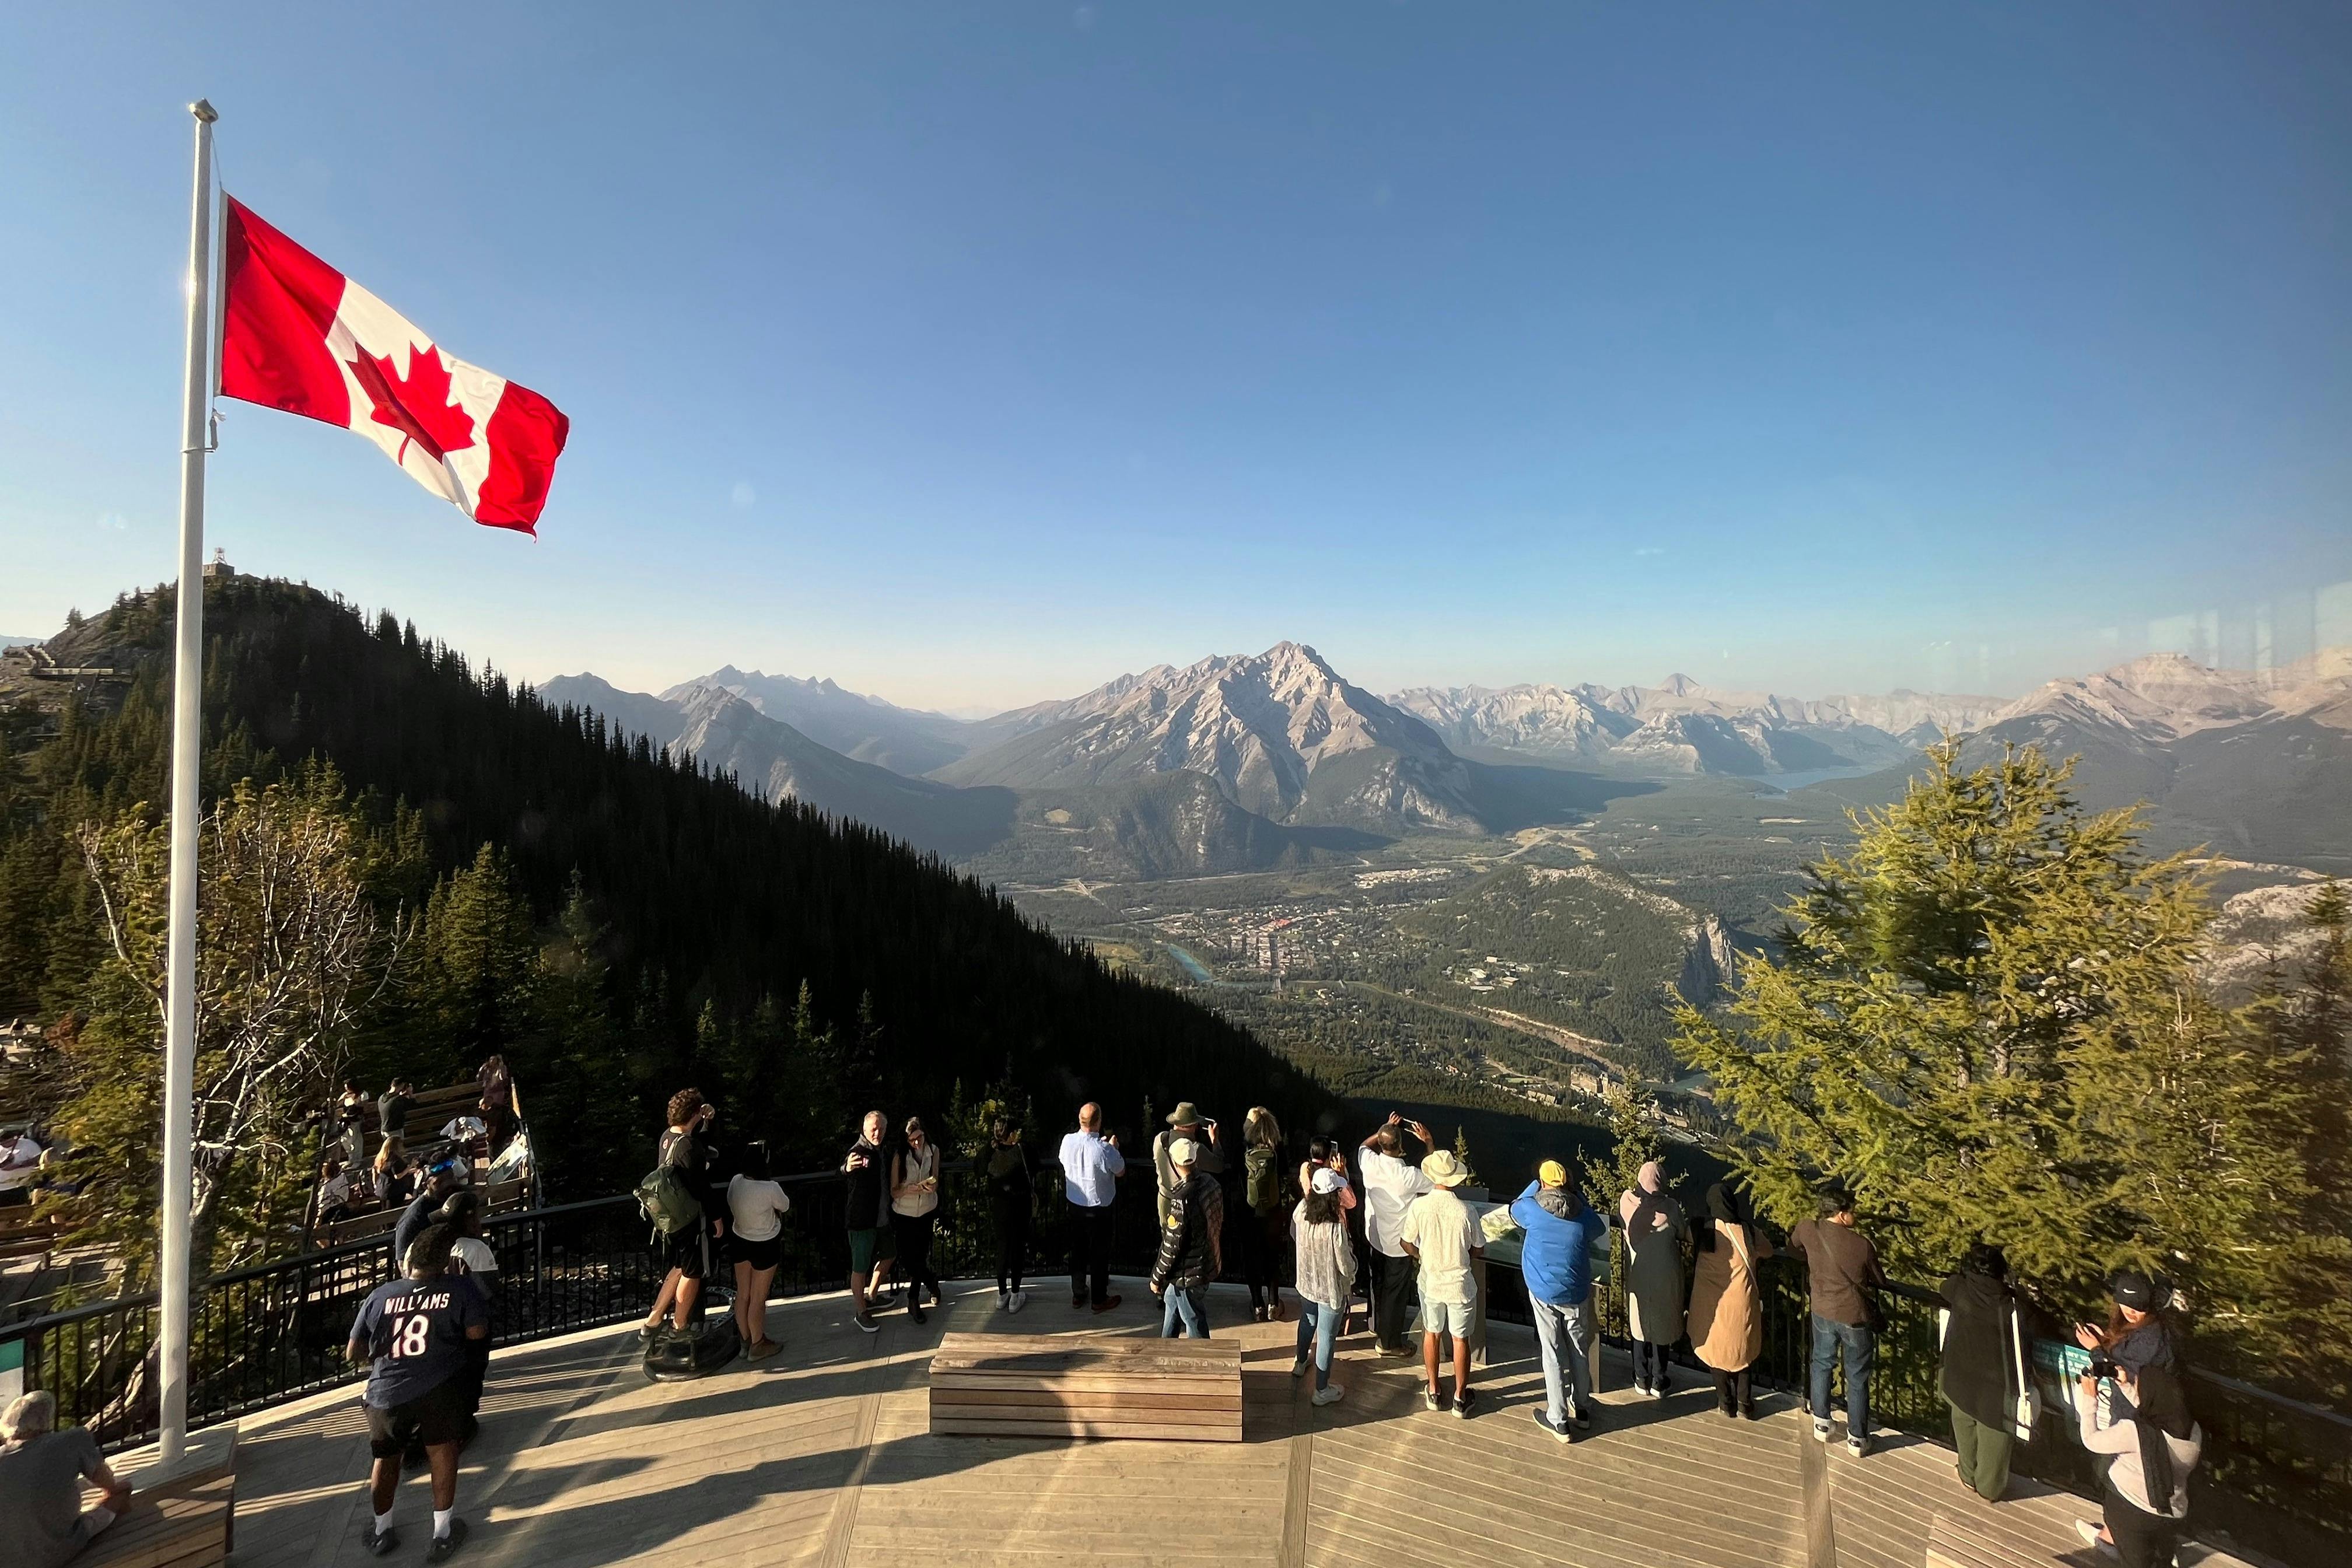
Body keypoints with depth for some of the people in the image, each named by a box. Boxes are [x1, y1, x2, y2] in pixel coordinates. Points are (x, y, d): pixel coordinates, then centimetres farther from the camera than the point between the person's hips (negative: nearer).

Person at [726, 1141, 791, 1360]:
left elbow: (732, 1210, 1)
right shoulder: (770, 1189, -30)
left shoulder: (735, 1181, -14)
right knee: (758, 1299, 11)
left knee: (742, 1295, 20)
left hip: (741, 1242, 6)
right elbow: (785, 1207, -9)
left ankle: (745, 1341, 36)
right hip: (765, 1246, -6)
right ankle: (758, 1346, 27)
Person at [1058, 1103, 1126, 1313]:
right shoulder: (1104, 1149, -29)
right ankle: (1099, 1299, 26)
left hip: (1075, 1205, 5)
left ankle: (1078, 1294, 34)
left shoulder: (1067, 1141, -15)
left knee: (1077, 1249, 20)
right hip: (1099, 1208, -4)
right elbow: (1120, 1172, -10)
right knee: (1100, 1253, 12)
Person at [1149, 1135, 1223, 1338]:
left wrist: (1157, 1277, -11)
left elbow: (1172, 1246, -23)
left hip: (1188, 1273, -9)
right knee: (1171, 1304, 29)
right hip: (1208, 1260, 9)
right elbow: (1217, 1223, 5)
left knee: (1195, 1323, 12)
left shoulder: (1183, 1198, -31)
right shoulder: (1210, 1183, -8)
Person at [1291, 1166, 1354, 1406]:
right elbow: (1347, 1268, -23)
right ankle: (1322, 1390, 32)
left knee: (1308, 1323, 31)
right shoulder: (1335, 1229, -35)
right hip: (1331, 1291, -6)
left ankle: (1300, 1364, 54)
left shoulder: (1301, 1211, -18)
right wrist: (1350, 1252, -3)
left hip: (1305, 1283, 6)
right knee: (1326, 1338, 14)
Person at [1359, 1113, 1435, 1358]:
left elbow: (1364, 1146, 7)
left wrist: (1385, 1129, 2)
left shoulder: (1369, 1163, -19)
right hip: (1399, 1245, -5)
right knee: (1396, 1293, 13)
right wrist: (1429, 1143, -12)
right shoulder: (1409, 1176, -33)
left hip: (1374, 1238, 5)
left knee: (1379, 1283, 26)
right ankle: (1389, 1342, 28)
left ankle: (1378, 1327, 46)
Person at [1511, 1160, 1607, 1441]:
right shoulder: (1584, 1215, -12)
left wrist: (1536, 1185, 13)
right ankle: (1582, 1409, 36)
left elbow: (1514, 1209, 8)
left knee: (1552, 1355, 8)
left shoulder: (1532, 1209, -16)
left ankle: (1559, 1420, 16)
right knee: (1580, 1351, 19)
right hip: (1577, 1294, 2)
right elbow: (1600, 1230, 12)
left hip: (1543, 1294, -2)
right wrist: (1578, 1197, 16)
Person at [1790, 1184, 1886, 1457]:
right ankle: (1857, 1439, 26)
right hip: (1855, 1317, -3)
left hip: (1823, 1312, 3)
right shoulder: (1862, 1245, -22)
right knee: (1857, 1379, 14)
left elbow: (1792, 1246, 10)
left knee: (1822, 1365, 23)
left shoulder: (1808, 1230, -13)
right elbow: (1880, 1281, -4)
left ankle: (1821, 1424, 33)